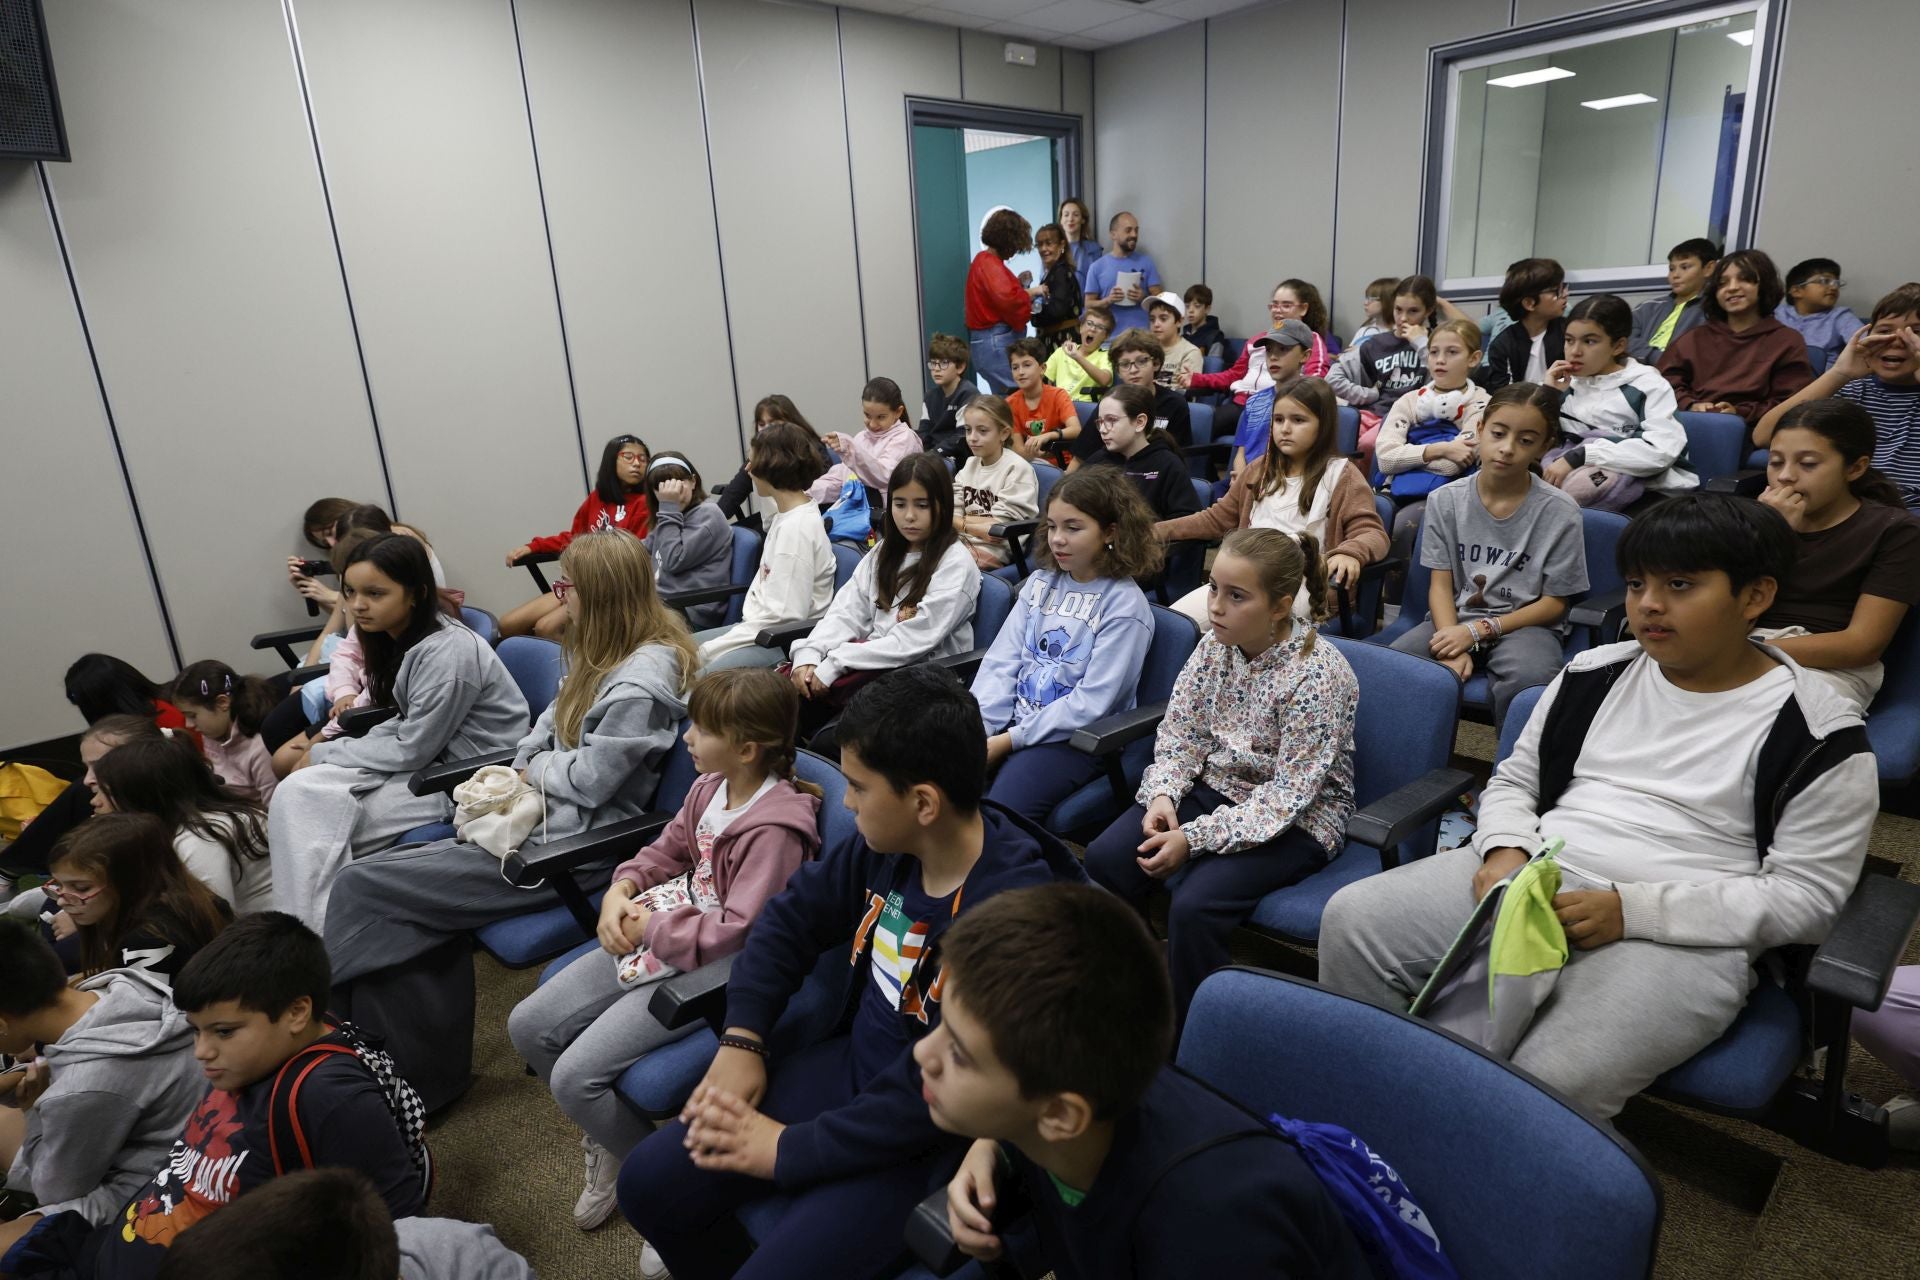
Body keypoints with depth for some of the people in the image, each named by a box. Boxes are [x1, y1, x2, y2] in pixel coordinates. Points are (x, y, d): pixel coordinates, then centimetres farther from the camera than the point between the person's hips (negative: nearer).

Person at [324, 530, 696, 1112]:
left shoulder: (642, 681, -20)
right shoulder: (607, 655, 11)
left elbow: (589, 779, -19)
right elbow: (548, 729, 15)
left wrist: (533, 768, -1)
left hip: (572, 847, -9)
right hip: (543, 819, 9)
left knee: (360, 886, -7)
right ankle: (430, 1069, 9)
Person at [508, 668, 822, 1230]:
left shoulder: (774, 830, -26)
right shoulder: (710, 787, 1)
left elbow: (739, 931, -28)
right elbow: (668, 850, 16)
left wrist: (650, 929, -18)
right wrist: (622, 889, -3)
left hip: (705, 970, -9)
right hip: (650, 939, 9)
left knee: (575, 1077, -15)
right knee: (528, 1025, 8)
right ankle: (605, 1141, 29)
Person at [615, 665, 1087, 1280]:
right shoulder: (891, 844, -7)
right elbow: (792, 915, 8)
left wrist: (788, 1149, -18)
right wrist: (741, 1040, -2)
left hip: (927, 1135, -6)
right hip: (848, 1063, 7)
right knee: (648, 1184, 3)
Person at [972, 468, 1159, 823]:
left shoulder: (1125, 603, -9)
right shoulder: (1040, 582, 10)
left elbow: (1091, 702, -14)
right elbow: (1001, 661, 6)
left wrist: (1010, 740, -16)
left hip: (1073, 737, -5)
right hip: (1011, 719, 6)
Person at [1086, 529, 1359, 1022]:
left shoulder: (1318, 675, -23)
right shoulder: (1215, 645, -4)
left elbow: (1288, 794, -23)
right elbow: (1179, 735, 2)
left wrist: (1194, 838, -27)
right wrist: (1163, 795, -18)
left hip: (1295, 820, -6)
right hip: (1215, 789, 6)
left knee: (1196, 903, -27)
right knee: (1106, 858, -14)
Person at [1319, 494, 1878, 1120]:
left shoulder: (1818, 735, -2)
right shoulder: (1594, 675, 11)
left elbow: (1805, 896, -6)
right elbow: (1513, 781, 17)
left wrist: (1630, 909, -17)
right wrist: (1506, 852, -6)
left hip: (1679, 935, -4)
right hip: (1529, 879, 5)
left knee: (1544, 1085, -31)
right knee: (1353, 919, -14)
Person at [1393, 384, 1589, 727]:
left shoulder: (1560, 512, -5)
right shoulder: (1445, 500, 2)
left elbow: (1554, 602, -2)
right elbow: (1440, 585, 0)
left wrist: (1478, 631, -14)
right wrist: (1453, 646, -17)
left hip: (1525, 624, -2)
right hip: (1455, 619, 2)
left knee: (1530, 678, -36)